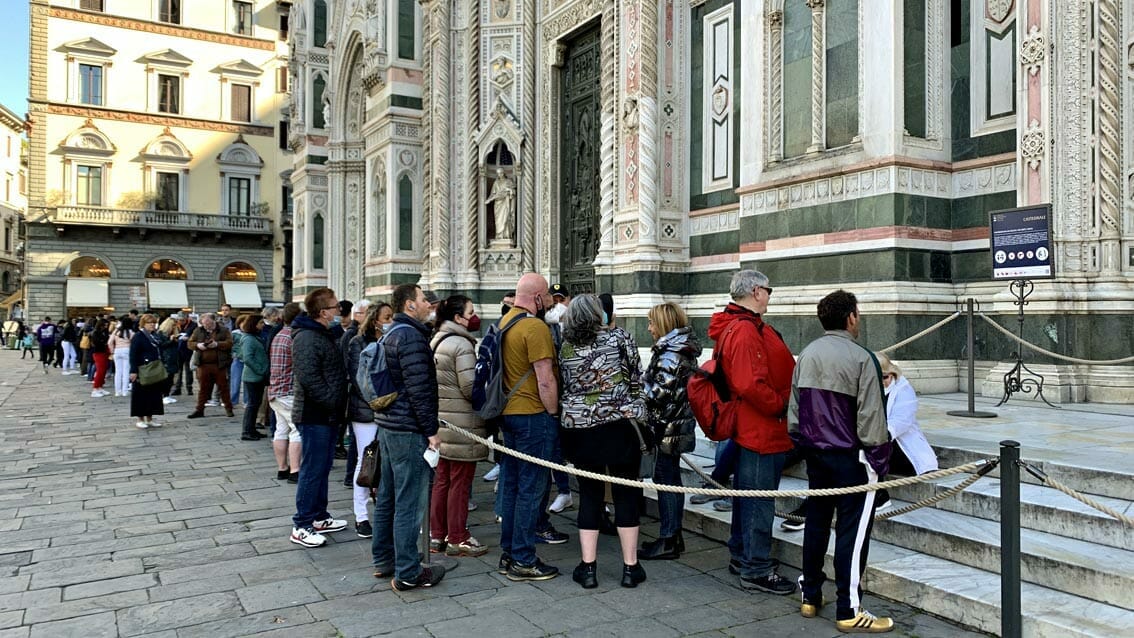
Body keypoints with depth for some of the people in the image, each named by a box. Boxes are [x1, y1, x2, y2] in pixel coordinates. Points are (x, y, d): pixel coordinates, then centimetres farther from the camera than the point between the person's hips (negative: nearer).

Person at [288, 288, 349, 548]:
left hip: (327, 414, 10)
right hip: (314, 415, -10)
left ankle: (319, 517, 29)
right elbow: (309, 378, -25)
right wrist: (332, 402, -19)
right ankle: (301, 527, 6)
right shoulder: (306, 338, -18)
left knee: (323, 467, 17)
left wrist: (337, 407, 17)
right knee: (312, 469, -3)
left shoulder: (324, 334, 15)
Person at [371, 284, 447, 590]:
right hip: (408, 430, -10)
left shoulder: (390, 334, 16)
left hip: (387, 425, 11)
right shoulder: (410, 336, -16)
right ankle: (407, 573, 4)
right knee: (408, 503, -3)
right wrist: (431, 431, -16)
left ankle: (383, 560, 29)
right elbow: (419, 389, -20)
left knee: (387, 497, 17)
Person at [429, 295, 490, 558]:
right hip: (462, 422, -9)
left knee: (442, 479, 15)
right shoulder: (461, 344, -16)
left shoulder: (436, 341, 13)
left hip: (441, 420, 9)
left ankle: (437, 534, 24)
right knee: (460, 482, 1)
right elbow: (470, 387, -19)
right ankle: (457, 539, 10)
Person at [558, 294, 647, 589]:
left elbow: (564, 386, 8)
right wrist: (636, 410, 17)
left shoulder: (565, 348, 3)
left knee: (589, 496, 10)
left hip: (578, 430, 3)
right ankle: (630, 567, 14)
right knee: (626, 494, 7)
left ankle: (588, 568, 13)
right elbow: (636, 380, 2)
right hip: (619, 426, -2)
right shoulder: (617, 339, -4)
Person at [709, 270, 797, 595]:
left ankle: (741, 556, 33)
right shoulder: (745, 331, -21)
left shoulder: (735, 328, 14)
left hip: (750, 429, 11)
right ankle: (756, 569, 9)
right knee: (759, 499, -1)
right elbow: (750, 385, -29)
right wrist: (780, 405, -16)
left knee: (748, 494, 20)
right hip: (761, 430, -11)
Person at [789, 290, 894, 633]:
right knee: (853, 531, 0)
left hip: (815, 452, 7)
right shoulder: (860, 358, -14)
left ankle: (810, 596, 25)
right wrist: (879, 458, -4)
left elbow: (793, 407, 9)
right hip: (850, 457, -7)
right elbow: (871, 418, -14)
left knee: (816, 521, 15)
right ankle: (849, 611, 6)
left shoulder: (806, 355, 5)